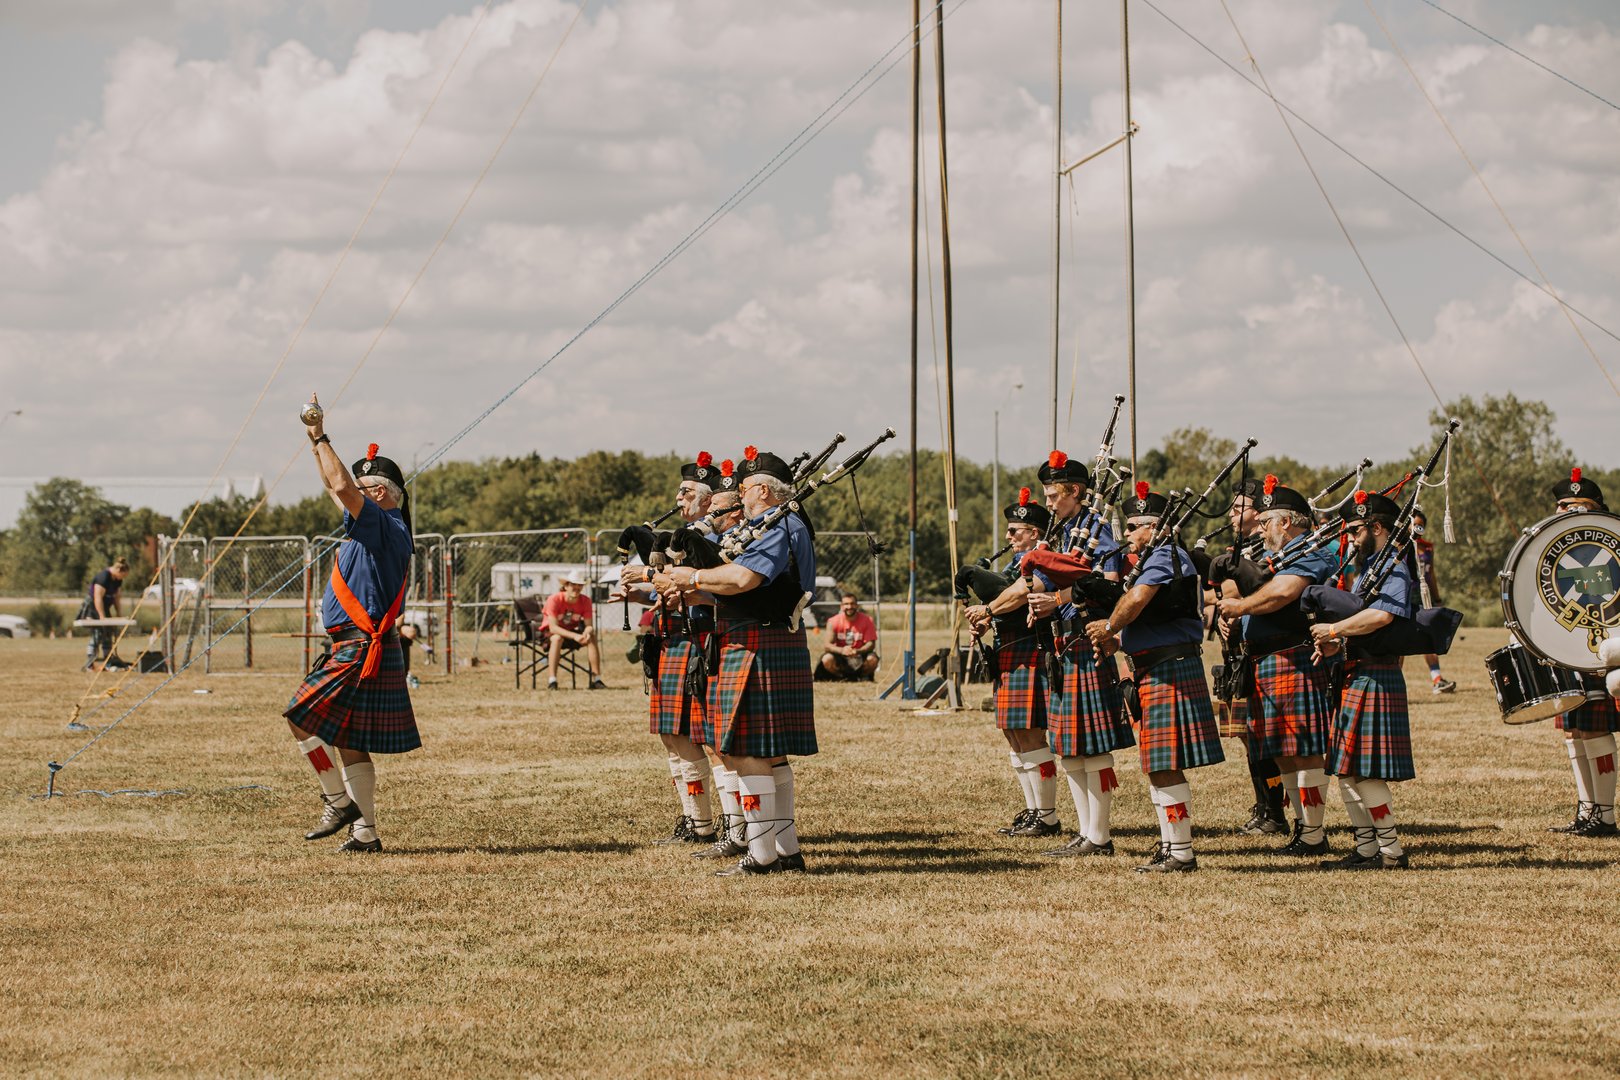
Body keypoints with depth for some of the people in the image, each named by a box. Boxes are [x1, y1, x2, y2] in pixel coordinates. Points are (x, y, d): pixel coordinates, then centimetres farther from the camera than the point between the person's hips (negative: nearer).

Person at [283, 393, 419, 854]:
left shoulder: (383, 525, -11)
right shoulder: (377, 528, 16)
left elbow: (343, 487, -22)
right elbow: (338, 488, 27)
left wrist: (321, 439, -13)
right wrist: (316, 441, 24)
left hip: (360, 650, -10)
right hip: (354, 647, 10)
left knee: (302, 719, -10)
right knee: (349, 742, 9)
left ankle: (339, 803, -6)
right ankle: (365, 831, 9)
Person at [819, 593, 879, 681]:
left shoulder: (867, 620, -9)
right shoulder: (833, 621, -7)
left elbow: (871, 643, -15)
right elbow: (827, 645, -14)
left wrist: (857, 651, -36)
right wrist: (841, 650, -36)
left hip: (860, 657, -1)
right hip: (841, 657, 1)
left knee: (872, 659, -32)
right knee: (827, 659, -30)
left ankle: (865, 676, 3)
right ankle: (840, 677, 1)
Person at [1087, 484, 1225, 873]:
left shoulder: (1164, 556, -12)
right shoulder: (1159, 558, 21)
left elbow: (1136, 599, -27)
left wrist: (1110, 628, -9)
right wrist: (1118, 640, 3)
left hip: (1169, 674, -11)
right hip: (1159, 672, 11)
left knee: (1165, 768, -9)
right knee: (1159, 768, 15)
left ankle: (1181, 855, -6)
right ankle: (1170, 847, 22)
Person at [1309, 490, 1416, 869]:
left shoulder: (1394, 568, -12)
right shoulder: (1372, 567, 19)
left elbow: (1381, 615, -29)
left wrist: (1333, 630, -18)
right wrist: (1337, 645, 4)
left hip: (1376, 678, -10)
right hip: (1355, 677, 10)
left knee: (1365, 772, -10)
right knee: (1346, 771, 10)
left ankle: (1392, 853, -4)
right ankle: (1367, 850, 15)